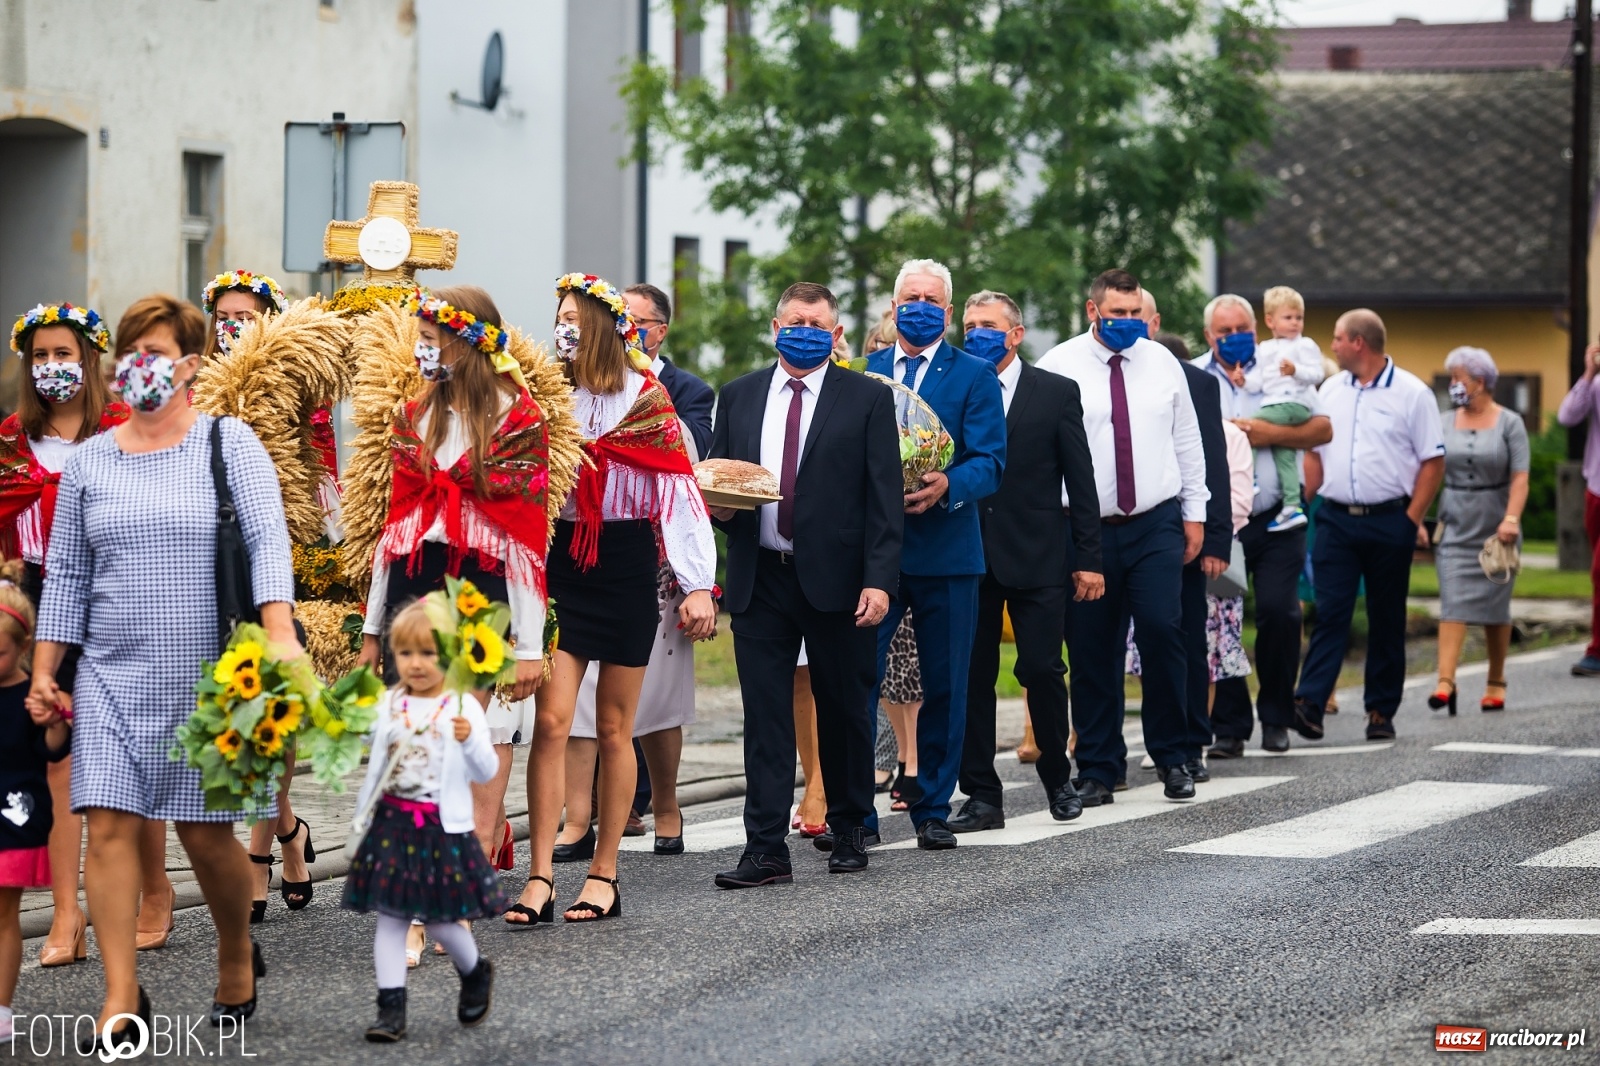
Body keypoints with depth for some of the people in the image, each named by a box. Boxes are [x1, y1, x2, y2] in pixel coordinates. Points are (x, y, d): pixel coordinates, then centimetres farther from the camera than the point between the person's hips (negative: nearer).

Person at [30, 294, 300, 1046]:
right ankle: (121, 997, -4)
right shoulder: (89, 461, 10)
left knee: (206, 834, 2)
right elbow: (65, 574, 13)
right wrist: (43, 671, 8)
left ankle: (237, 960, 29)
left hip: (206, 675, -3)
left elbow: (268, 539, -10)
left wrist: (279, 633, -23)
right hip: (112, 676, 3)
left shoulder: (228, 443, 0)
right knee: (108, 827, -8)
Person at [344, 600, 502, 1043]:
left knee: (441, 921, 3)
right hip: (392, 823, 4)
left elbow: (487, 772, -10)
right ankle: (391, 1009, 5)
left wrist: (470, 741, -29)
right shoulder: (388, 704, 4)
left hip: (442, 828, -4)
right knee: (390, 918, 2)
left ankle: (476, 973, 33)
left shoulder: (463, 708, -7)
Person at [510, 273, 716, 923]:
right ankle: (540, 879, -8)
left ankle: (604, 875, 13)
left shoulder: (645, 400, -3)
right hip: (561, 564, 2)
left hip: (627, 567, -2)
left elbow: (680, 492, -5)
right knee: (551, 720, -8)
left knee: (613, 728, 5)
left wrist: (698, 585, -10)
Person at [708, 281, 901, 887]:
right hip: (759, 580, 2)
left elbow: (884, 497, -3)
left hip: (836, 580, -2)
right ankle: (766, 850, -2)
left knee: (844, 710, 9)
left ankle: (848, 831, 25)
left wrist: (880, 580, -12)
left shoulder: (868, 399, 2)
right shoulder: (738, 397, 12)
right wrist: (719, 507, -7)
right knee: (764, 714, -2)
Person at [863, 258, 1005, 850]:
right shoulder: (861, 372, 13)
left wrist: (947, 485, -24)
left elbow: (990, 463, -5)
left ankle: (933, 810, 15)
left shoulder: (975, 375, 4)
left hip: (945, 551, -1)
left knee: (944, 687, 5)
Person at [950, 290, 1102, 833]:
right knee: (971, 676, 1)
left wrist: (1088, 558, -1)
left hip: (1036, 558, -2)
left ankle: (1057, 777, 19)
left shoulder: (1058, 393, 4)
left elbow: (1080, 481, 3)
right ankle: (982, 795, 6)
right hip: (968, 558, 2)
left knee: (1042, 669, -2)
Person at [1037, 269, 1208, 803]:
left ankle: (1173, 756, 4)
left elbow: (1187, 441, 15)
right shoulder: (1059, 366, -1)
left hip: (1156, 525, 1)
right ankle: (1098, 768, 11)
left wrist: (1195, 513, 11)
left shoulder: (1162, 363, 9)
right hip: (1086, 529, -1)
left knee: (1162, 631, -11)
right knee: (1091, 651, 1)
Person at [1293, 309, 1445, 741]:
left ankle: (1382, 710, 11)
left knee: (1387, 620, 5)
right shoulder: (1330, 391, 11)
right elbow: (1313, 454, 15)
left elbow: (1432, 462, -3)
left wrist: (1412, 519, -9)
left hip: (1389, 522, -3)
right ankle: (1309, 703, -16)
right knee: (1330, 612, -7)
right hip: (1336, 519, 3)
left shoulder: (1411, 393, -3)